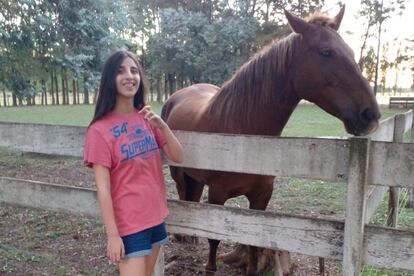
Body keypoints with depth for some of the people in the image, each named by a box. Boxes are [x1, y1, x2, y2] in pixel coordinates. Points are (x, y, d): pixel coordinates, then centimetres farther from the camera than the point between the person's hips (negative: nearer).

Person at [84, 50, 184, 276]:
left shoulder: (147, 119, 2)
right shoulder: (100, 129, -15)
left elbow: (178, 157, 0)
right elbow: (103, 188, -16)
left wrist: (162, 125, -15)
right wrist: (113, 235, -16)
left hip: (155, 216, 6)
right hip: (128, 223, -6)